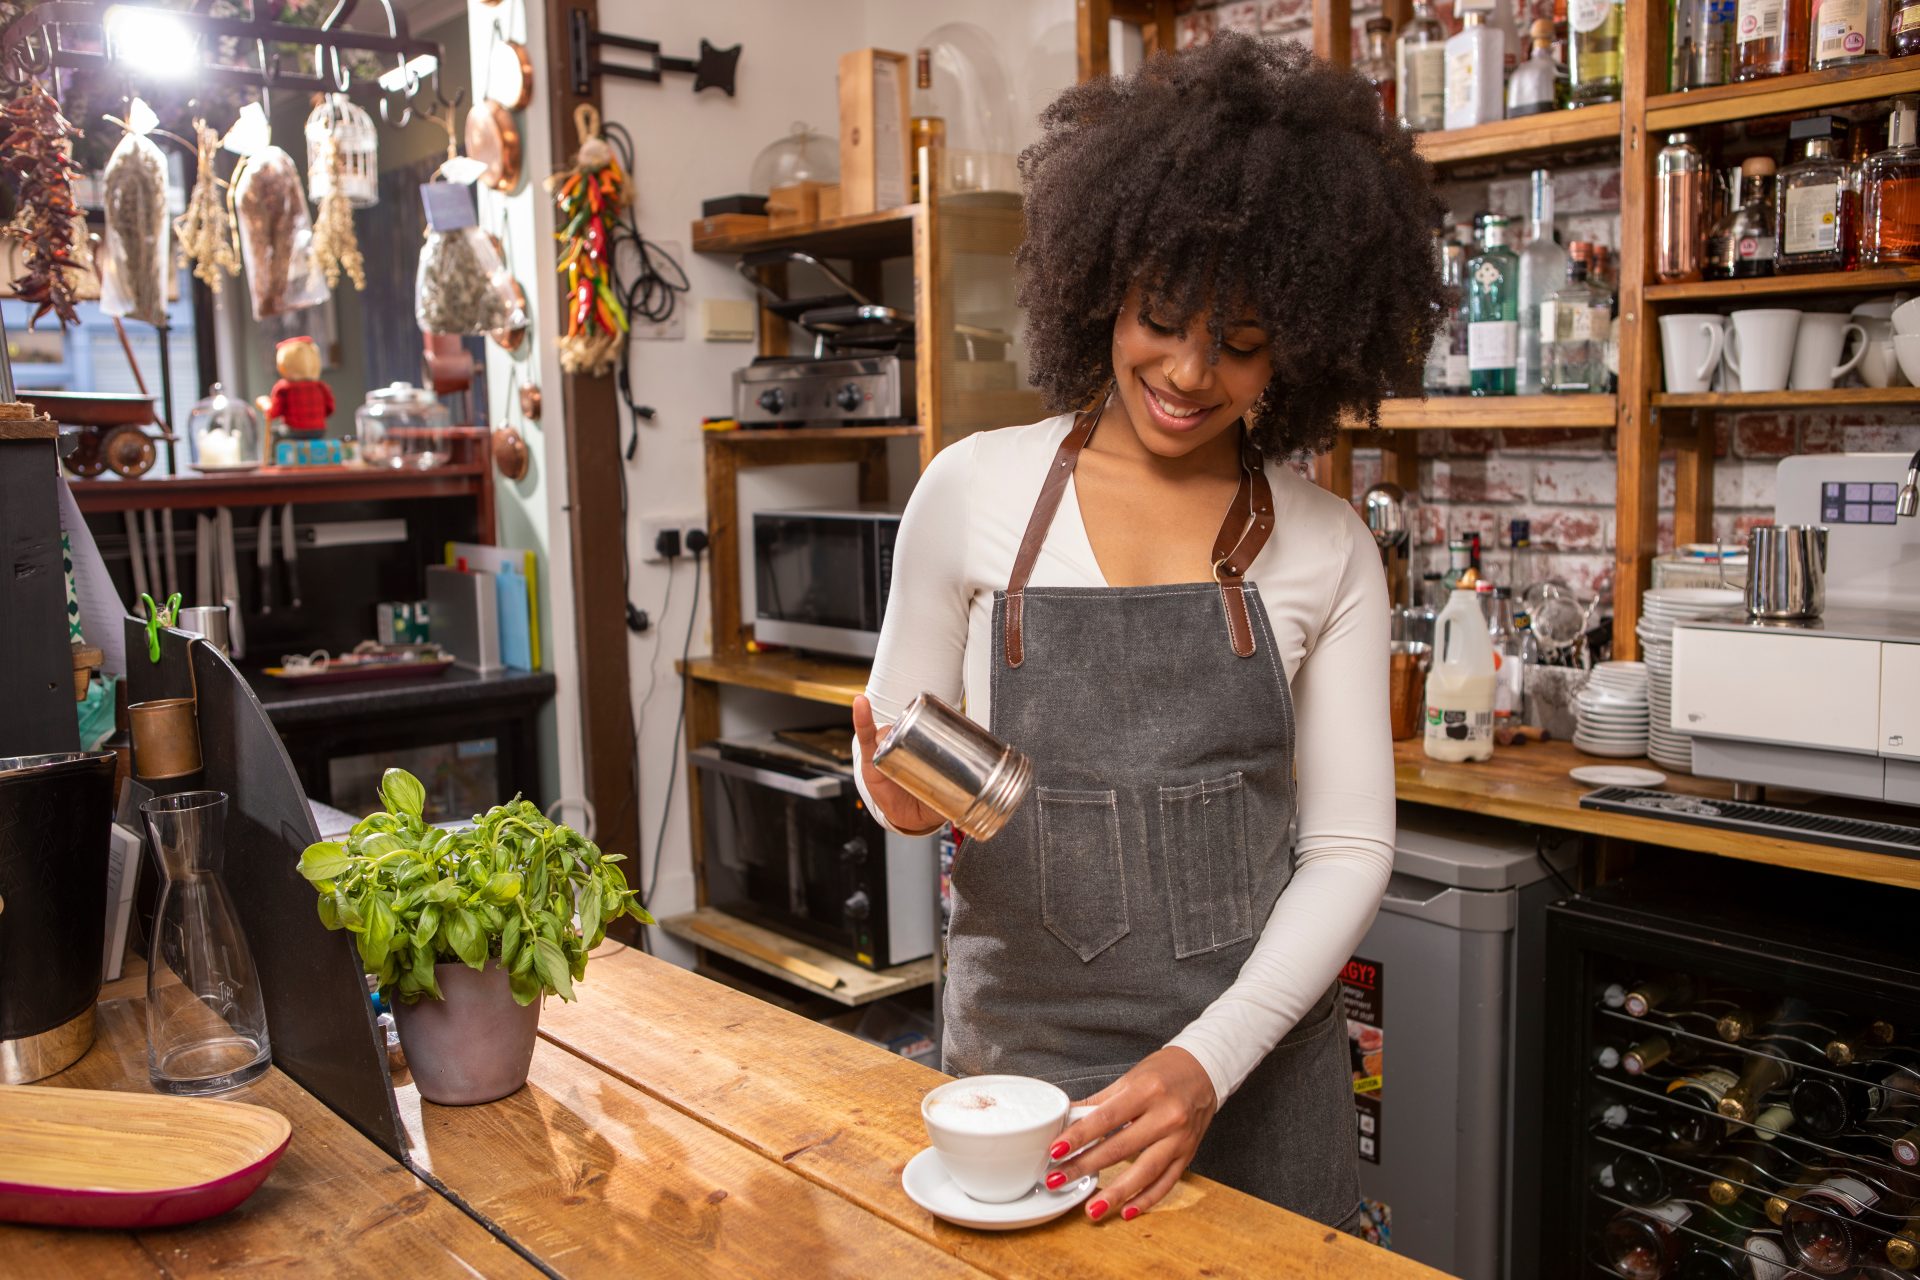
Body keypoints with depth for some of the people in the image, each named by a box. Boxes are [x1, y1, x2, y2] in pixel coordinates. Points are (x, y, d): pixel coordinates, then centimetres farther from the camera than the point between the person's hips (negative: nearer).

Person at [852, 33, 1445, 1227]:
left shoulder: (1325, 545, -4)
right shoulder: (974, 490, -5)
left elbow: (1347, 848, -4)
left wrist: (1209, 1062, -16)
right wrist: (903, 795, -18)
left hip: (1256, 1064, 1)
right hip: (1019, 1049, 0)